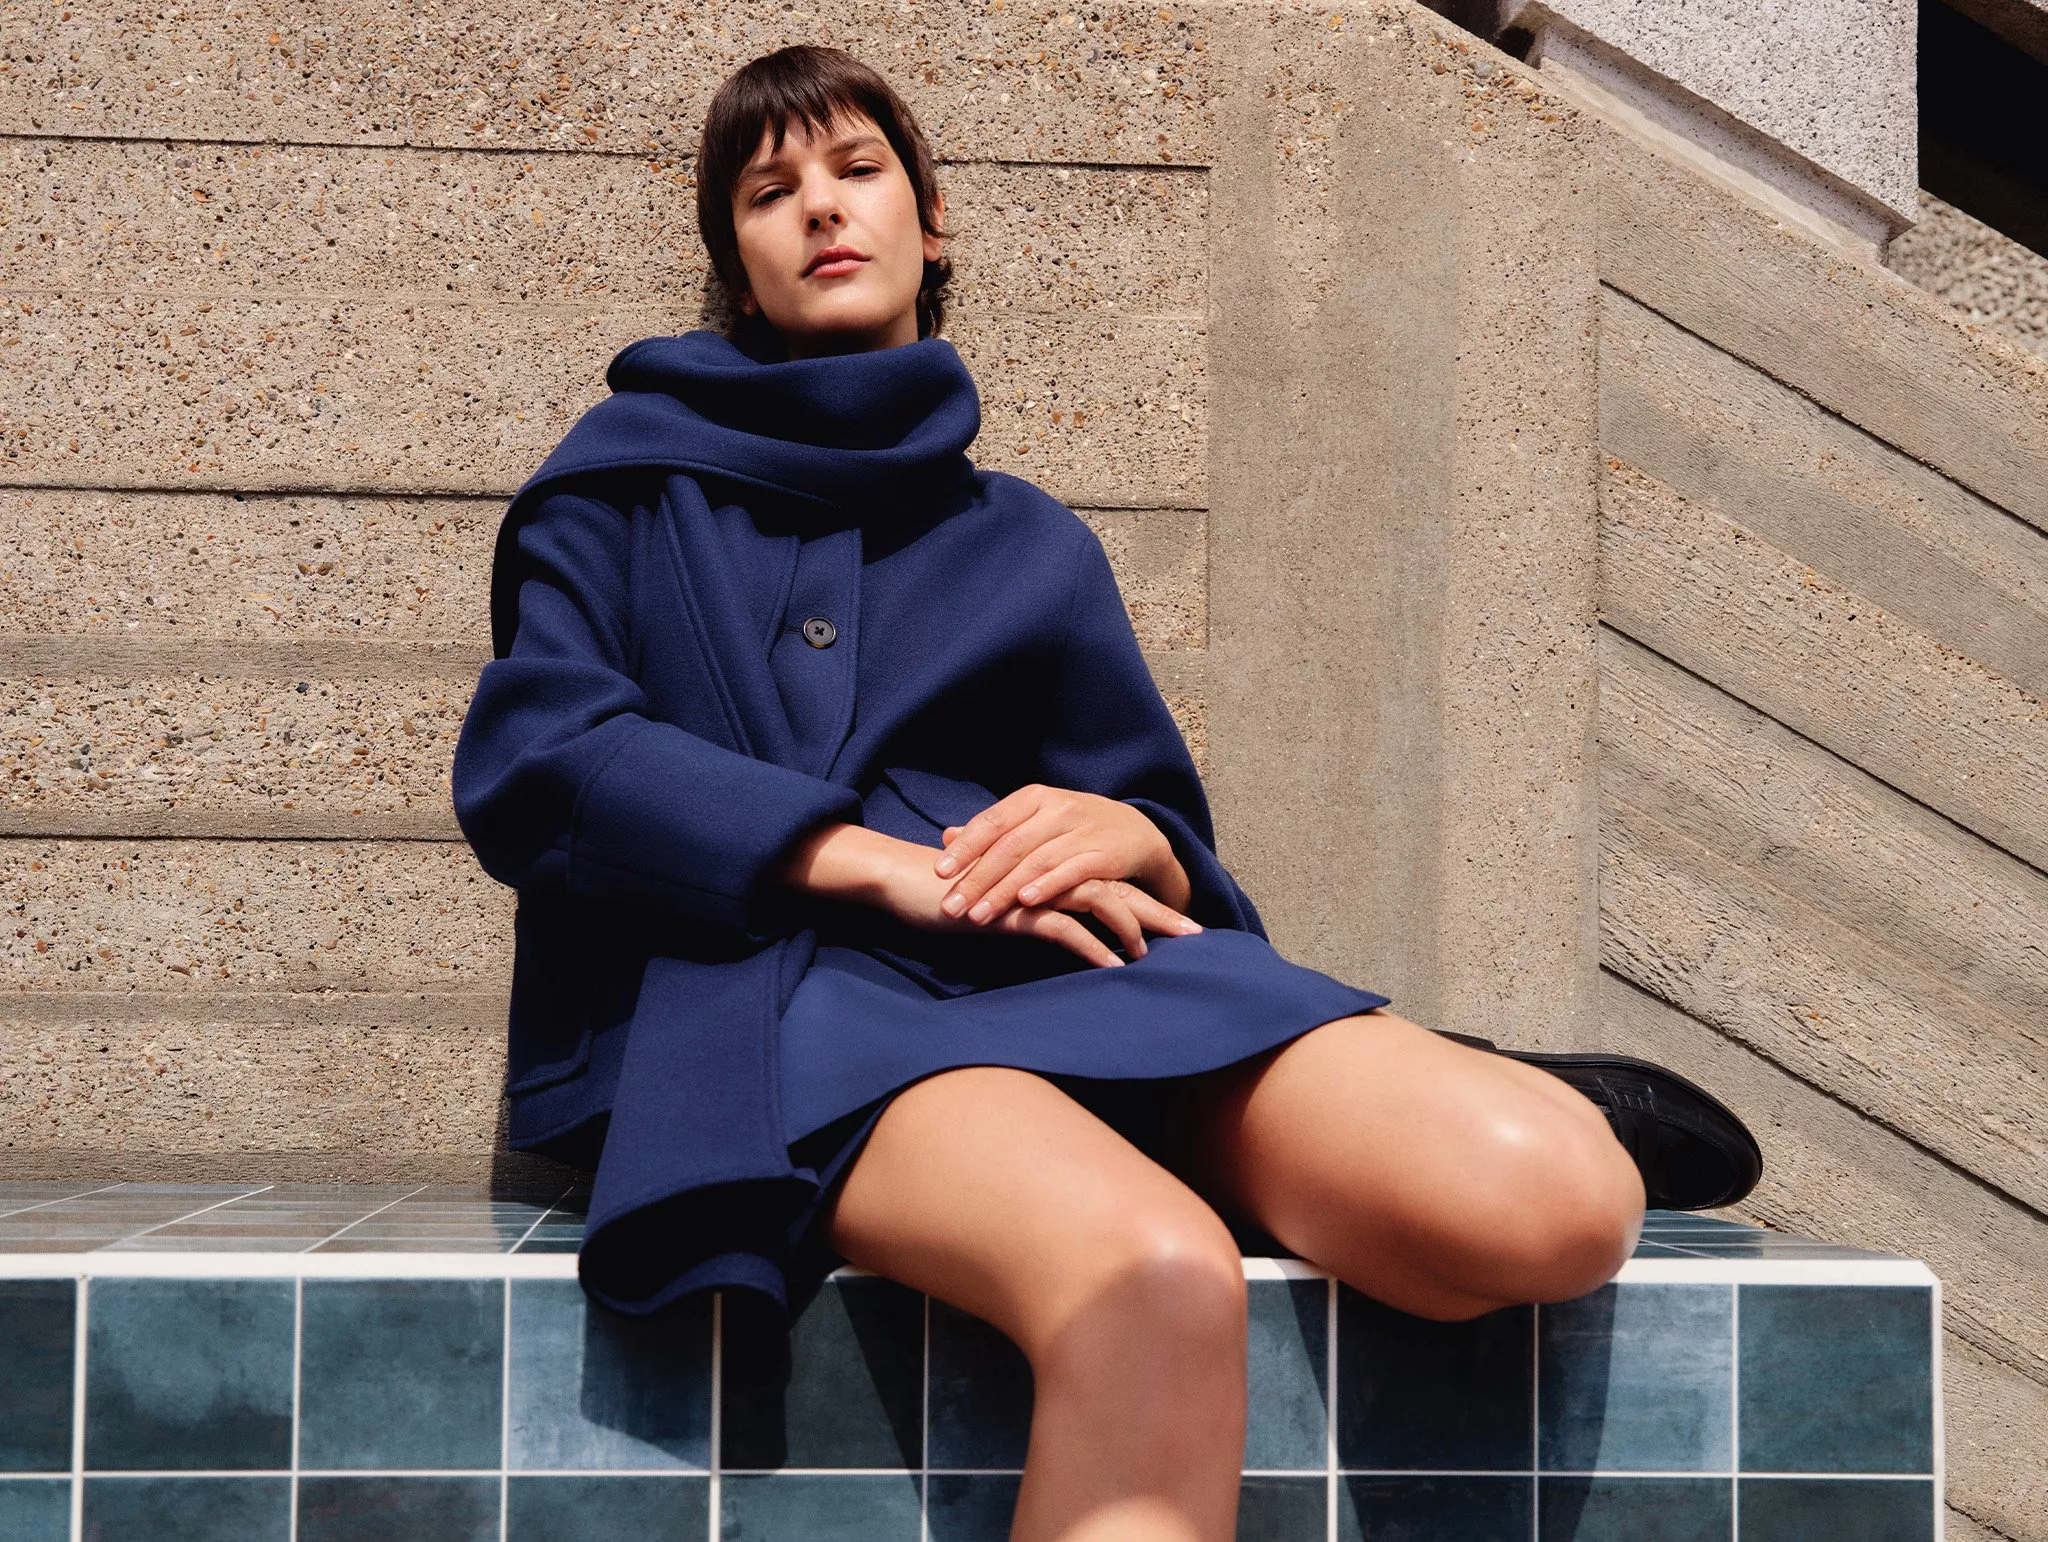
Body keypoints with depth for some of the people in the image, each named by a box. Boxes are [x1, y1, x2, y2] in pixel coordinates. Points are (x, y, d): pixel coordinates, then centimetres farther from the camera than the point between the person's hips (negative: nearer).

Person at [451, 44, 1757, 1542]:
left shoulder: (1031, 544, 27)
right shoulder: (635, 470, 19)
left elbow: (1169, 826, 21)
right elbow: (531, 754, 2)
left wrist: (1129, 842, -6)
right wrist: (888, 862, -9)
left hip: (1070, 969, 3)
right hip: (780, 975, -3)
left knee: (1555, 1196, -27)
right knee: (1157, 1279, -39)